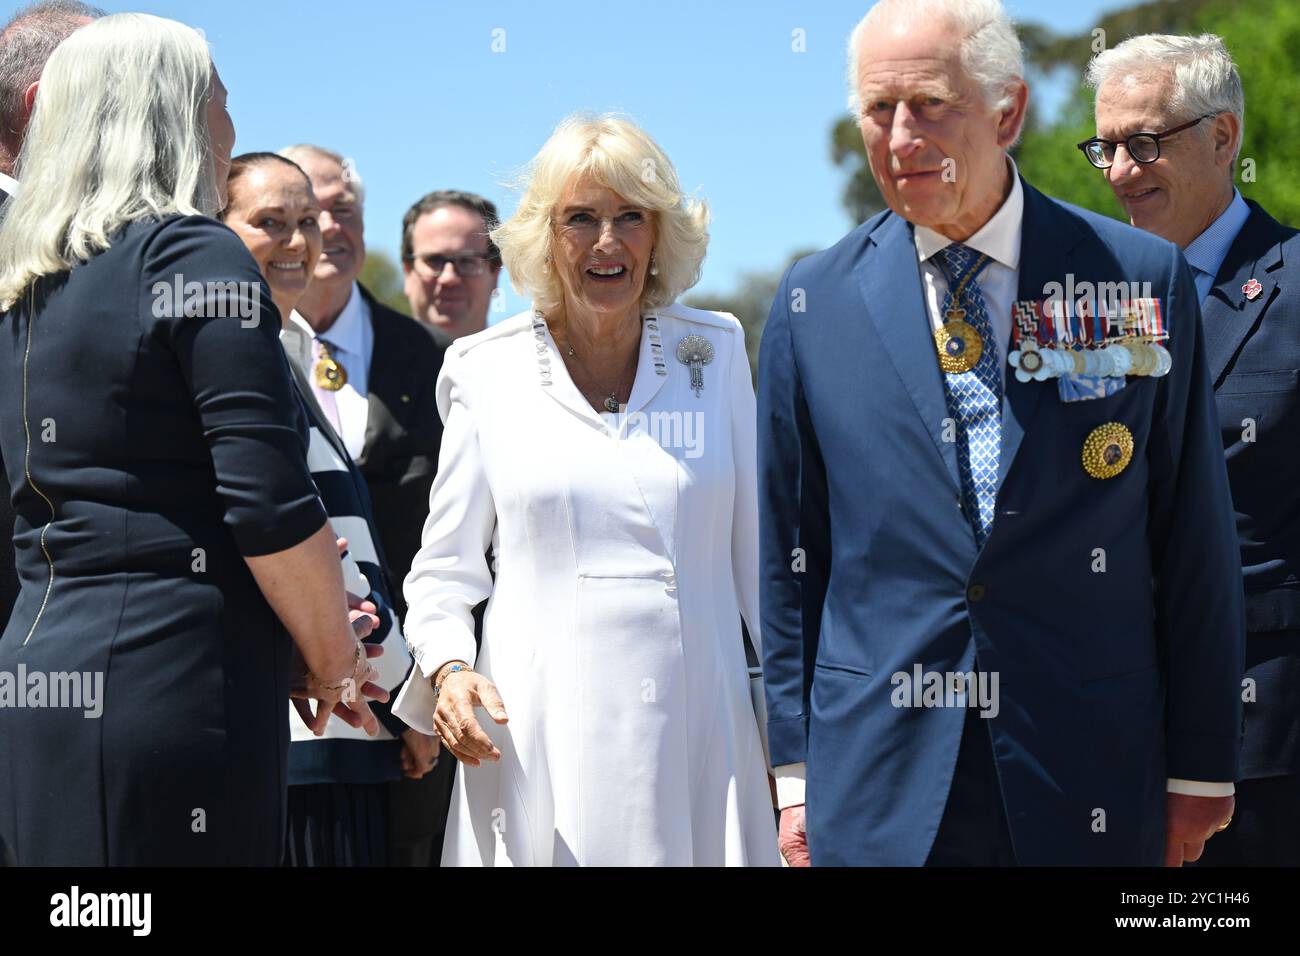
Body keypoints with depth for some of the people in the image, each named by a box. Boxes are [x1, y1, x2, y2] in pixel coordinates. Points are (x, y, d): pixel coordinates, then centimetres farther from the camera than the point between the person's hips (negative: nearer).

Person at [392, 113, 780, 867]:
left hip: (696, 736, 1)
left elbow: (760, 550, 12)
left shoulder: (714, 355, 8)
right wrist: (448, 670, -10)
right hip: (538, 740, -1)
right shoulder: (488, 372, 5)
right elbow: (447, 565, 9)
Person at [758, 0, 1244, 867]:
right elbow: (792, 558, 7)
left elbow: (1194, 543, 3)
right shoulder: (815, 304, 3)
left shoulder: (1143, 280, 0)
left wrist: (1200, 767, 3)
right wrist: (797, 773, 5)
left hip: (1088, 780, 0)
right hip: (881, 784, 1)